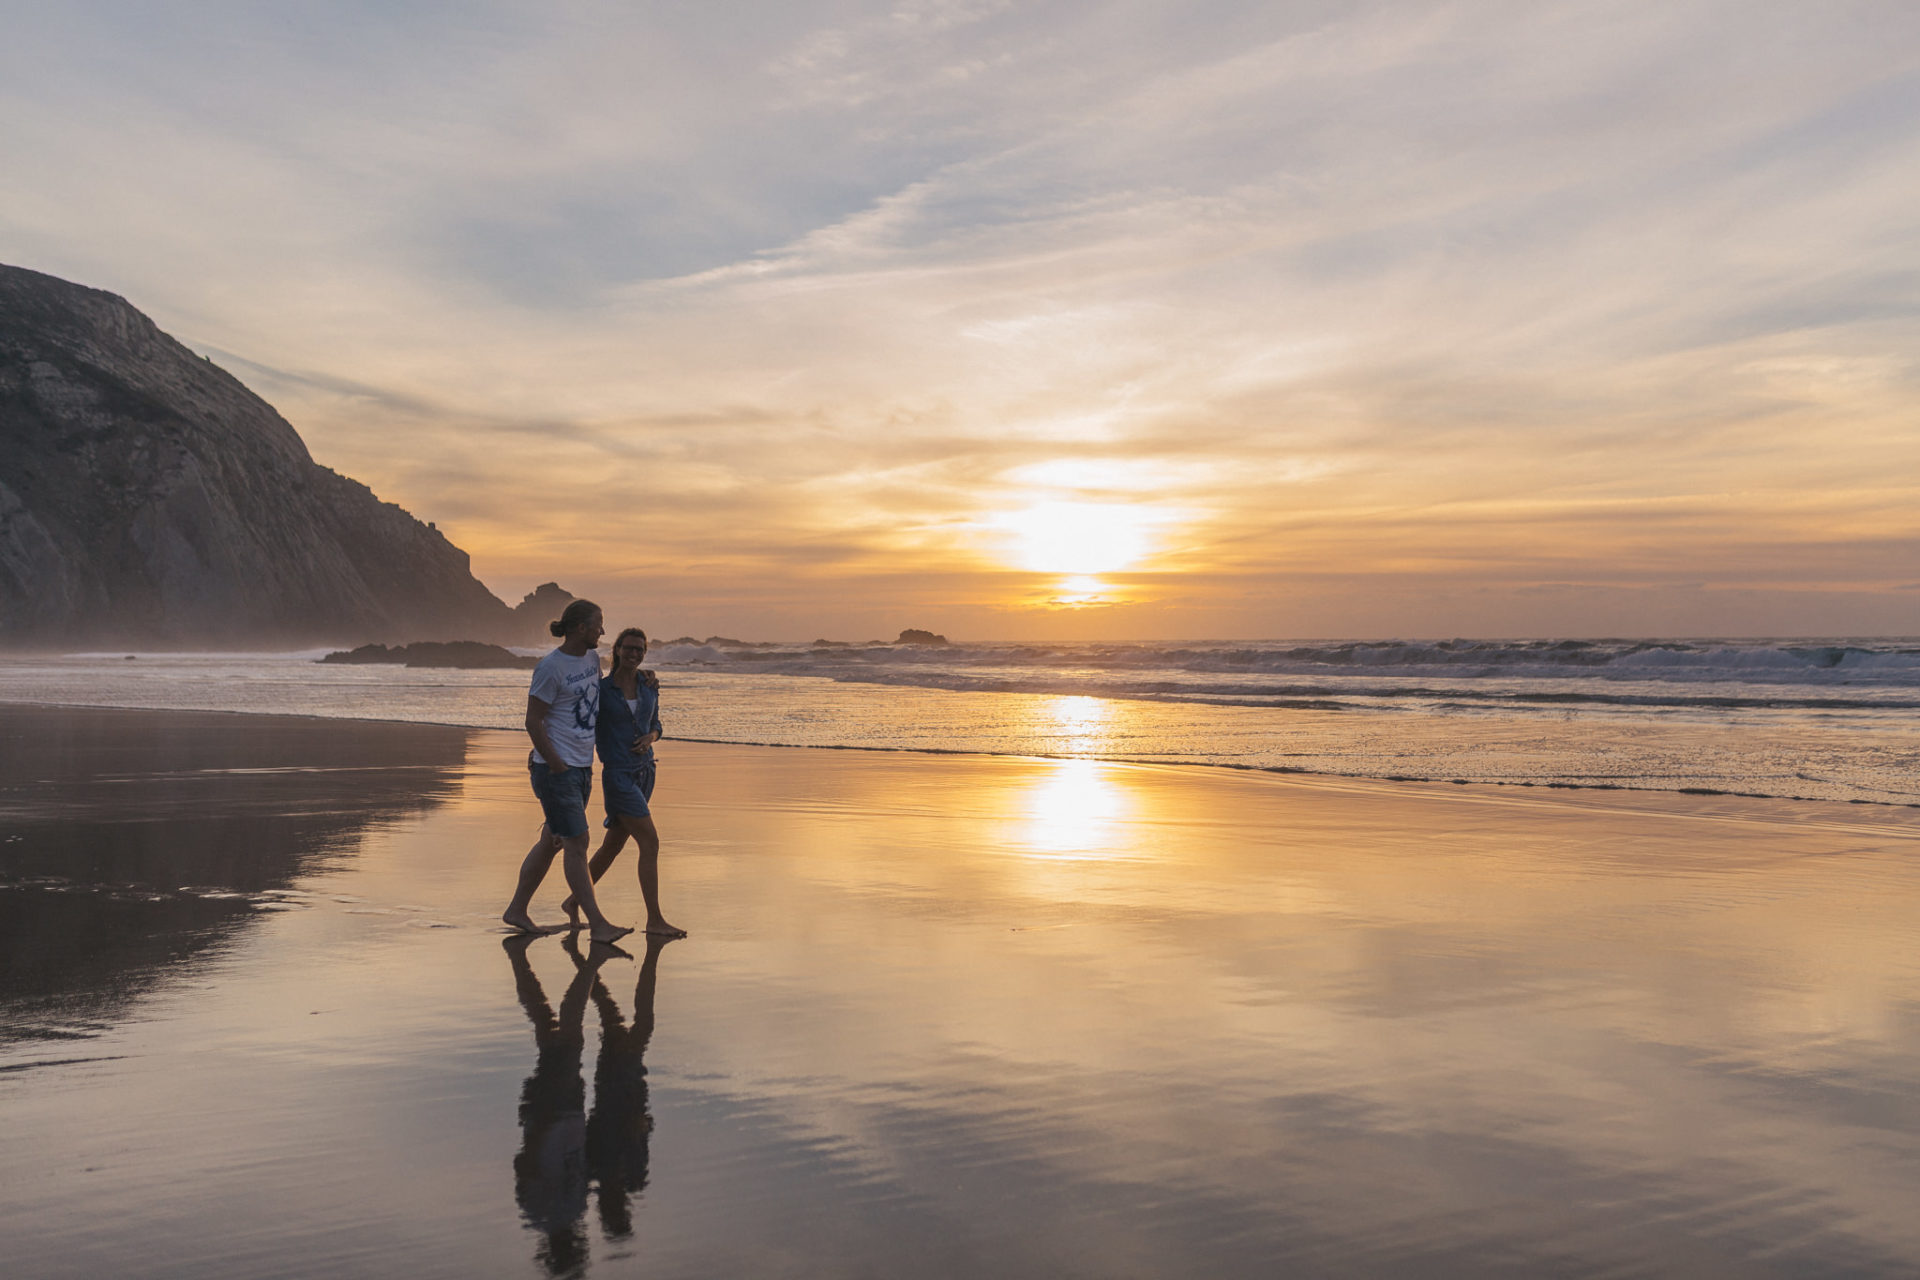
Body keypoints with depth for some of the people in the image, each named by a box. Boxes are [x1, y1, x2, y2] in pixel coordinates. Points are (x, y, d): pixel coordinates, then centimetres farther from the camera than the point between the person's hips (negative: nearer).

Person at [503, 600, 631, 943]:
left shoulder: (591, 659, 10)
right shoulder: (551, 667, -14)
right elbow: (533, 721, -14)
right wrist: (556, 765, -14)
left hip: (581, 768, 9)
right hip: (555, 768, -9)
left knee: (552, 841, 14)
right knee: (577, 843, -7)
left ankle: (517, 909, 26)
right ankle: (597, 924, -4)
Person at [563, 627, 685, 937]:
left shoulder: (649, 684, 7)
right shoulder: (601, 689, -7)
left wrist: (649, 739, -6)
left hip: (644, 772, 6)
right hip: (618, 775, -6)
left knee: (614, 844, 14)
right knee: (650, 843, -12)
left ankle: (574, 901, 31)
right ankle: (654, 920, -5)